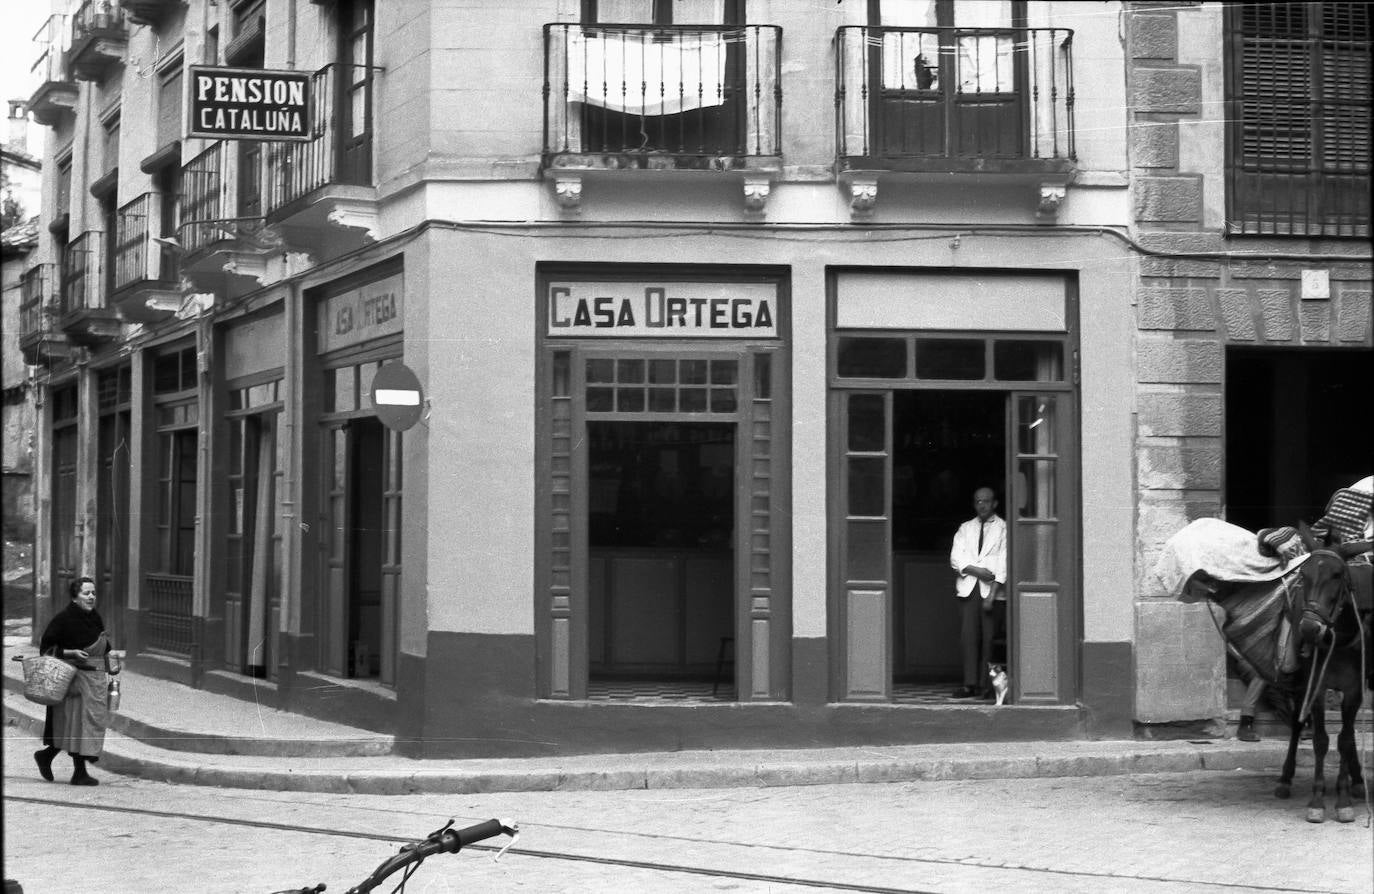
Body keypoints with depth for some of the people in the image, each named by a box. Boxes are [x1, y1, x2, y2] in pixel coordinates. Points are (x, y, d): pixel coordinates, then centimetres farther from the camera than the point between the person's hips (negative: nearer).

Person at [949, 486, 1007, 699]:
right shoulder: (965, 528, 17)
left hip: (992, 590, -3)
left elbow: (1003, 563, -3)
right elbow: (955, 559, 8)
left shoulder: (1003, 529, 5)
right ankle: (970, 684, -5)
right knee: (968, 636, -5)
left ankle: (986, 684, -2)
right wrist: (976, 570, -11)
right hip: (969, 588, 3)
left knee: (989, 638, -6)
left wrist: (992, 594, -12)